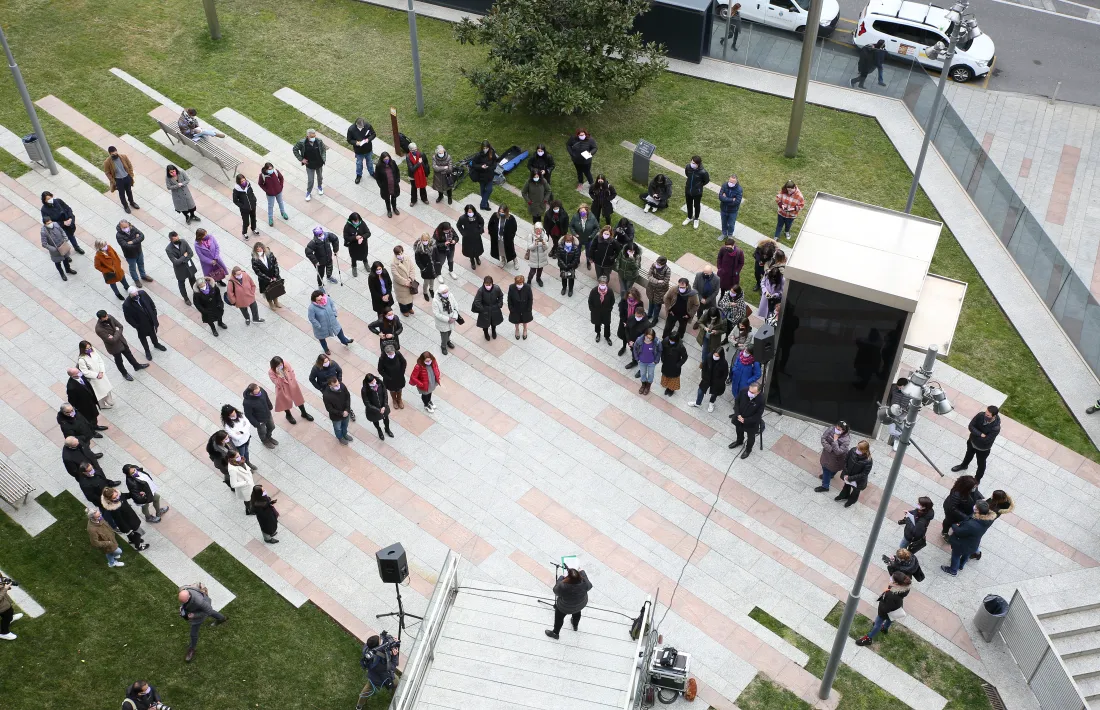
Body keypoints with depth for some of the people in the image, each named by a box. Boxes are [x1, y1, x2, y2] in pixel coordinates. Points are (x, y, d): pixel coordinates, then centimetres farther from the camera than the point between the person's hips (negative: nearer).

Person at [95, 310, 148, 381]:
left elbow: (120, 326, -9)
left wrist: (114, 336, -23)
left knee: (128, 354, 28)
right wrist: (117, 333, -19)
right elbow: (111, 340, -32)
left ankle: (137, 366, 52)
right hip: (114, 346, -6)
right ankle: (125, 374, 44)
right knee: (119, 361, 19)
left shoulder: (110, 317, -18)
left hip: (121, 340, 6)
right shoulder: (99, 329, -35)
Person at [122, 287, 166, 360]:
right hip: (141, 324, -3)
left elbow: (152, 304, -6)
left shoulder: (142, 293, -23)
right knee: (143, 337, 24)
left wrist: (155, 316, -2)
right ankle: (147, 351, 51)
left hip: (151, 320, 3)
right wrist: (136, 326, -15)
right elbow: (128, 318, -19)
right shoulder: (126, 305, -33)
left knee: (153, 333, 31)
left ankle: (156, 344, 61)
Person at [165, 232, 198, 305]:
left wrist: (183, 260, -22)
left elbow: (191, 253, -14)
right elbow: (175, 262, -29)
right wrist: (184, 256, -20)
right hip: (180, 269, -3)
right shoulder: (168, 249, -28)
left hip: (189, 266, 3)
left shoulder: (183, 242, -17)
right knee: (181, 284, 20)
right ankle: (186, 298, 43)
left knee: (193, 281, 25)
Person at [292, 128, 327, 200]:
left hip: (319, 164, 2)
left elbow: (324, 149, -1)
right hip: (309, 165, -2)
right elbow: (294, 149, -9)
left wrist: (323, 158, -9)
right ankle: (308, 192, 33)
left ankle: (320, 186, 56)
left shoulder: (319, 141, -20)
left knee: (320, 177, 26)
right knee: (310, 180, 8)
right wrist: (301, 159, -12)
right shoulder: (302, 143, -24)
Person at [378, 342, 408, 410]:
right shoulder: (382, 358, -34)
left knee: (399, 389, 28)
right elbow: (380, 370, -17)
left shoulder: (398, 354, -29)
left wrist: (402, 373, -8)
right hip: (389, 378, -2)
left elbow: (404, 363, -9)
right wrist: (387, 377, -14)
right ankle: (394, 400, 58)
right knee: (392, 390, 27)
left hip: (399, 377, 2)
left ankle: (399, 399, 58)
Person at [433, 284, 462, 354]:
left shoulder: (450, 296, -17)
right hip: (442, 323, -4)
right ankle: (443, 346, 45)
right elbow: (437, 314, -26)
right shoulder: (435, 301, -30)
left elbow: (456, 306, -6)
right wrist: (448, 319, -25)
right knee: (444, 336, 13)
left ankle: (448, 341, 62)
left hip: (451, 321, 4)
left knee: (449, 332, 29)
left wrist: (454, 317, -17)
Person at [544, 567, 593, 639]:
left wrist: (561, 577, -9)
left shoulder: (563, 587, -43)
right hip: (581, 605, 3)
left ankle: (555, 633, 49)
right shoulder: (584, 583, -35)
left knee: (559, 617, 27)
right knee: (577, 613, 36)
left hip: (565, 608, -3)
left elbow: (555, 590, -19)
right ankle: (575, 625, 63)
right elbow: (589, 586, -9)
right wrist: (582, 572, 1)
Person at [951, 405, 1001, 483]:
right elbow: (970, 426, -24)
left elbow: (985, 440, -35)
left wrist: (975, 433, -24)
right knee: (969, 454, 35)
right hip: (972, 442, 5)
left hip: (983, 449, -4)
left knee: (981, 464, 24)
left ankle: (977, 479, 50)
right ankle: (964, 465, 66)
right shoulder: (981, 415, -26)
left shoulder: (996, 428, -38)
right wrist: (980, 434, -34)